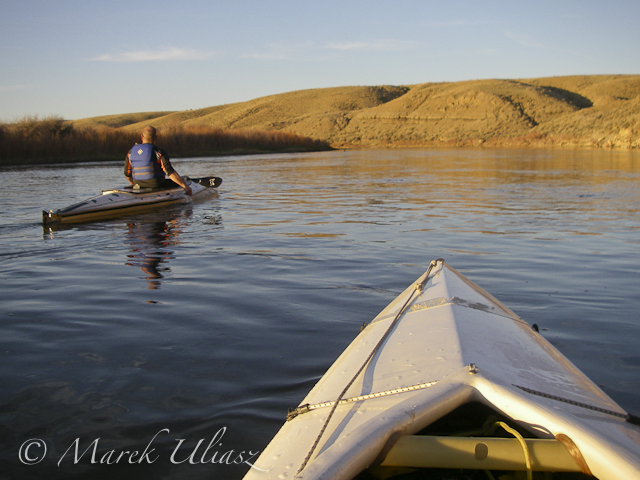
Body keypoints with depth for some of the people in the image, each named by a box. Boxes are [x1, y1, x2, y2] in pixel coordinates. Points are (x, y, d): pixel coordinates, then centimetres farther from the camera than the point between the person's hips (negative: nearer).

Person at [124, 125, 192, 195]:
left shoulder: (131, 152, 2)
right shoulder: (158, 152, -15)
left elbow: (127, 173, 11)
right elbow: (170, 172, -22)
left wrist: (133, 184, 31)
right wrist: (185, 186, -20)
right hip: (157, 187, -6)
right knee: (180, 182, 15)